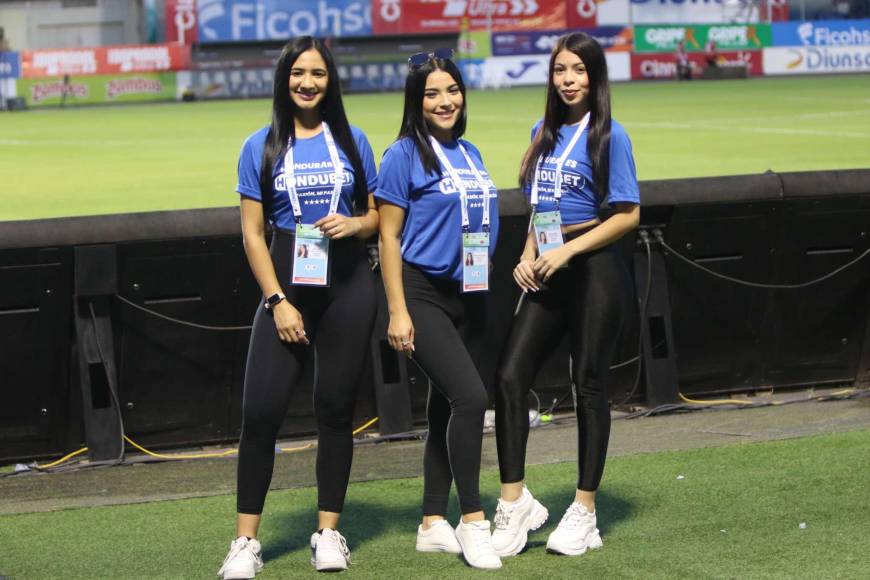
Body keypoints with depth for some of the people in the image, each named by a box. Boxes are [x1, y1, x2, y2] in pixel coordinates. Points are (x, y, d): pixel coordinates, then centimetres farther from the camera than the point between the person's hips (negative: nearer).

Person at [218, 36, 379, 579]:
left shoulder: (352, 142, 8)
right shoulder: (261, 148, 3)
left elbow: (376, 216, 14)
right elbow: (253, 233, 1)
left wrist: (353, 224, -10)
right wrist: (278, 301, -7)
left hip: (347, 285, 1)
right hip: (286, 284, -1)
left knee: (336, 407, 4)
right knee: (262, 408, -8)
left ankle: (329, 532, 15)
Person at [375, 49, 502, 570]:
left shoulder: (470, 153, 11)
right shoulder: (405, 155, -8)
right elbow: (390, 237, -9)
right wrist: (398, 312, -13)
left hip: (470, 296, 7)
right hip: (424, 295, -7)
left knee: (447, 407, 11)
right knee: (471, 396, -18)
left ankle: (434, 524, 19)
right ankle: (473, 520, -9)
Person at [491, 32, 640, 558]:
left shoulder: (608, 135, -6)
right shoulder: (545, 133, 13)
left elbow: (628, 215, -9)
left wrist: (567, 251, -14)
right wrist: (529, 256, 5)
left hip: (594, 271, -6)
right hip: (547, 275, 6)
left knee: (589, 386, 2)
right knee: (510, 377, -5)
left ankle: (584, 513, 11)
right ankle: (515, 501, 1)